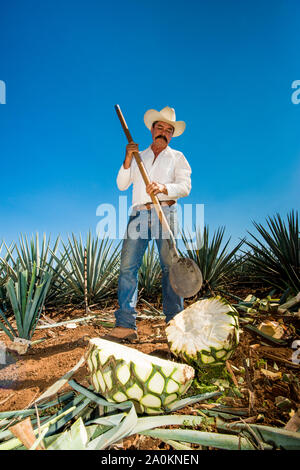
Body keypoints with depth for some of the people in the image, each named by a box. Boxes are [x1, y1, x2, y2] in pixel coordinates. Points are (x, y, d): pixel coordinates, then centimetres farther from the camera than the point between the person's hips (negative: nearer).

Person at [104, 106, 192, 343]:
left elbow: (185, 187, 2)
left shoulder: (177, 157, 19)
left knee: (169, 266, -7)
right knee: (128, 266, -9)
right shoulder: (138, 157, 26)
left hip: (165, 213, -2)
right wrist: (128, 159, 1)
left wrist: (164, 187, -17)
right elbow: (121, 185, 14)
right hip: (139, 214, 2)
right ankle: (125, 325, -7)